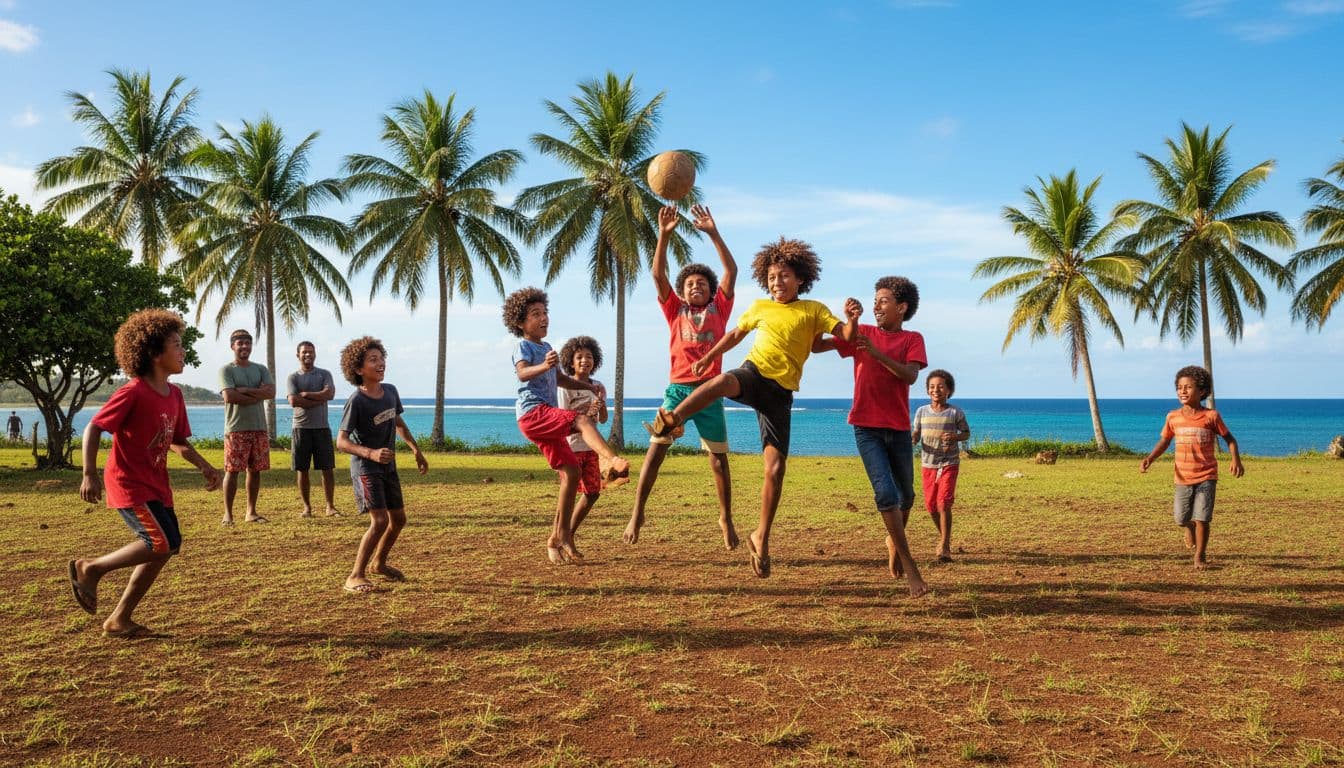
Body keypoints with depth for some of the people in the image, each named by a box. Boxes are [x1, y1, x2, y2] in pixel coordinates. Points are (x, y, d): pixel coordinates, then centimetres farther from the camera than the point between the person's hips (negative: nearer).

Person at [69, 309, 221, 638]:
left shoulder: (174, 395, 6)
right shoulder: (132, 393, -17)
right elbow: (93, 428, -16)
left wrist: (204, 466, 4)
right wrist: (89, 475, -24)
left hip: (156, 485, 9)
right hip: (129, 484, -9)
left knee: (166, 547, 9)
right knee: (163, 543, -17)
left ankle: (119, 619, 21)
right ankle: (90, 568, 4)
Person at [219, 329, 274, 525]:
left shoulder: (260, 369, 13)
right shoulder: (226, 370, 0)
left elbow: (271, 392, -3)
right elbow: (229, 396, -16)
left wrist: (244, 390, -11)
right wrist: (258, 395, -9)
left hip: (259, 428, 4)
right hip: (236, 429, -4)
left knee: (255, 470, 7)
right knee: (232, 470, -5)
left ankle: (251, 512, 15)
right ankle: (228, 514, 2)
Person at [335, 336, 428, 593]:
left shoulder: (390, 391, 0)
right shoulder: (356, 401, -20)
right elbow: (341, 442, -23)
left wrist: (417, 450, 18)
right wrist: (371, 453, -38)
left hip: (388, 467, 8)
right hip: (365, 468, -7)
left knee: (398, 519, 16)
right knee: (379, 521, -19)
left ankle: (378, 563, 38)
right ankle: (355, 576, -8)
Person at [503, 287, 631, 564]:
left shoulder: (546, 348, 22)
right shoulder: (523, 346, -3)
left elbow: (560, 379, 35)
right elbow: (522, 373, -24)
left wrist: (589, 386, 23)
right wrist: (544, 366, -44)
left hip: (547, 418, 8)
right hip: (533, 412, -8)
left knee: (571, 473, 3)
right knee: (582, 419, -30)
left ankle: (560, 538, 7)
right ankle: (610, 460, -55)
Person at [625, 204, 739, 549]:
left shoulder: (719, 310, 11)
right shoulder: (675, 311, 12)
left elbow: (731, 270, 2)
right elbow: (658, 274, 1)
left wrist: (713, 232, -4)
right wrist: (664, 234, -9)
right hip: (678, 389, 0)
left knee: (719, 458, 6)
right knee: (655, 449, -8)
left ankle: (726, 519, 20)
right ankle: (637, 514, -3)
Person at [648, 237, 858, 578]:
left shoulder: (813, 310, 9)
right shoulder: (760, 307, 16)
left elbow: (846, 335, -2)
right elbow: (734, 335, 29)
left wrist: (853, 318, -22)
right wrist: (707, 357, 25)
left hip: (781, 392, -1)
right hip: (754, 373, 1)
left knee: (776, 467, -6)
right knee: (723, 381, -40)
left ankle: (761, 537, 6)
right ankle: (672, 419, -49)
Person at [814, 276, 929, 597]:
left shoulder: (912, 339, 3)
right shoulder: (861, 333, 5)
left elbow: (910, 375, -15)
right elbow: (816, 346, 0)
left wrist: (877, 352, -23)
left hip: (899, 428, 2)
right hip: (866, 427, -1)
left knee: (906, 495, 15)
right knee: (885, 492, -15)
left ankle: (893, 540, 45)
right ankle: (910, 567, -9)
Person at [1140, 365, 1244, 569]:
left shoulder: (1211, 416, -7)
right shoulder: (1173, 417, 0)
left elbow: (1229, 439, 2)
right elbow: (1164, 441, 9)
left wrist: (1236, 460, -13)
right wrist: (1149, 459, -6)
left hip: (1206, 477, -3)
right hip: (1183, 477, 3)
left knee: (1202, 518, -6)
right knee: (1181, 519, 7)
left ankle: (1200, 556, 12)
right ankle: (1190, 528, 45)